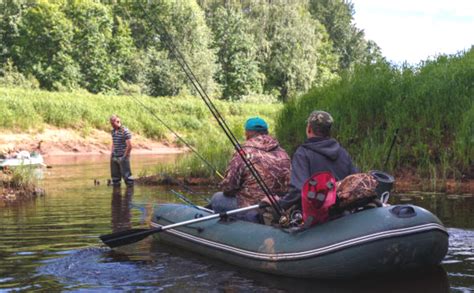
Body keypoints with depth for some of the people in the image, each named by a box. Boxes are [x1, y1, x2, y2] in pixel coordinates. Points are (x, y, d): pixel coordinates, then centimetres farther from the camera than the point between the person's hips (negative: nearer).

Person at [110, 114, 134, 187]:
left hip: (122, 157, -7)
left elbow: (129, 146, -15)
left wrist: (124, 157, -13)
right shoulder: (113, 131, 10)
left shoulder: (125, 131, -14)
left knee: (126, 174, -3)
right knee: (115, 175, 13)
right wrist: (111, 154, 11)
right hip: (114, 157, 7)